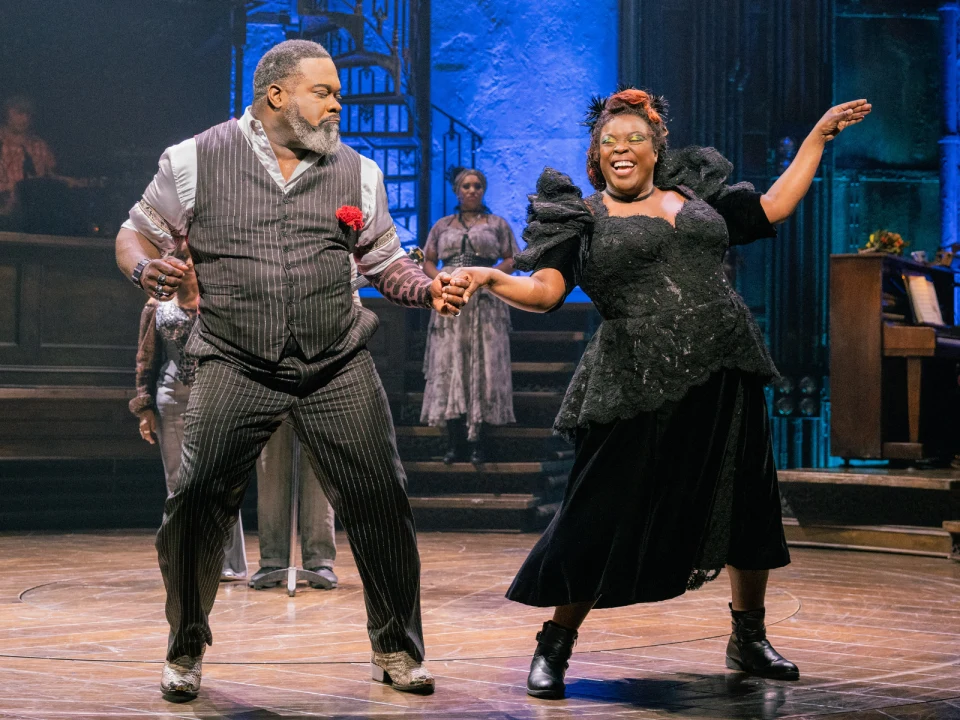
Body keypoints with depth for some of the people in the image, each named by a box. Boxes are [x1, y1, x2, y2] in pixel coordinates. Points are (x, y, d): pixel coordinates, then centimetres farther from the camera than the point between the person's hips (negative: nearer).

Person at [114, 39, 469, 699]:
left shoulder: (356, 173, 10)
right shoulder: (196, 161, 2)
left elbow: (385, 261, 15)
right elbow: (138, 234, 8)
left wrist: (429, 290, -5)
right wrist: (147, 268, -15)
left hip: (340, 371, 2)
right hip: (237, 367, -2)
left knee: (382, 503, -3)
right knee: (196, 503, -10)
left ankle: (396, 650, 15)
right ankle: (186, 651, 12)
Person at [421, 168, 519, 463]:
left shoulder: (497, 224, 11)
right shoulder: (442, 225, 17)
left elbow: (512, 260, 5)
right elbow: (427, 261, 15)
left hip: (485, 302, -2)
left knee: (483, 366, -6)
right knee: (449, 367, -5)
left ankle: (477, 439, -3)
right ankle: (454, 441, -4)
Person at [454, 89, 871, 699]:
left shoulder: (696, 197, 16)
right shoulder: (582, 218, 4)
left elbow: (774, 208, 23)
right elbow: (546, 290, -6)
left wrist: (821, 133, 24)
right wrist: (493, 279, -25)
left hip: (724, 377, 5)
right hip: (639, 390, -4)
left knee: (749, 507, 12)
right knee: (603, 519, -3)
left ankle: (749, 640, 31)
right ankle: (555, 646, 15)